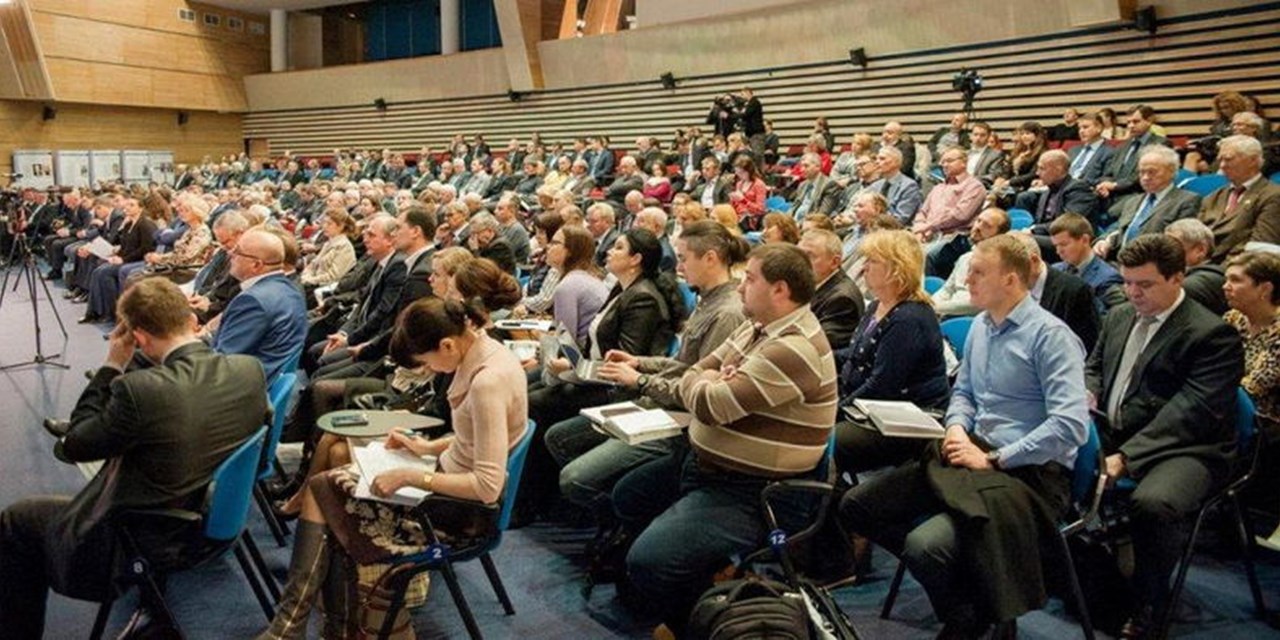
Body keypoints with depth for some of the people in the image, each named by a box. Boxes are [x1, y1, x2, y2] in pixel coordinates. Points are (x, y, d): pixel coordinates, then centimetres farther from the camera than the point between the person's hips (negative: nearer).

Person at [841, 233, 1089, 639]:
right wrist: (957, 429, -1)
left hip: (1029, 472, -8)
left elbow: (1070, 425, -22)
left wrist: (993, 460, -19)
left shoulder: (1050, 335, -14)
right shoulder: (981, 325, 10)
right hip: (973, 456, 8)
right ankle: (947, 566, 5)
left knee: (925, 546, -29)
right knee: (855, 507, 0)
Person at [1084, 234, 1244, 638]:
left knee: (1152, 503, -35)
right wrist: (1088, 394, 1)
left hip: (1183, 448, -7)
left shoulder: (1213, 334, -10)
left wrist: (1127, 455, -26)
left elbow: (1190, 412, -19)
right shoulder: (1119, 317, 13)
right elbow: (1094, 366, 26)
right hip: (1112, 433, 7)